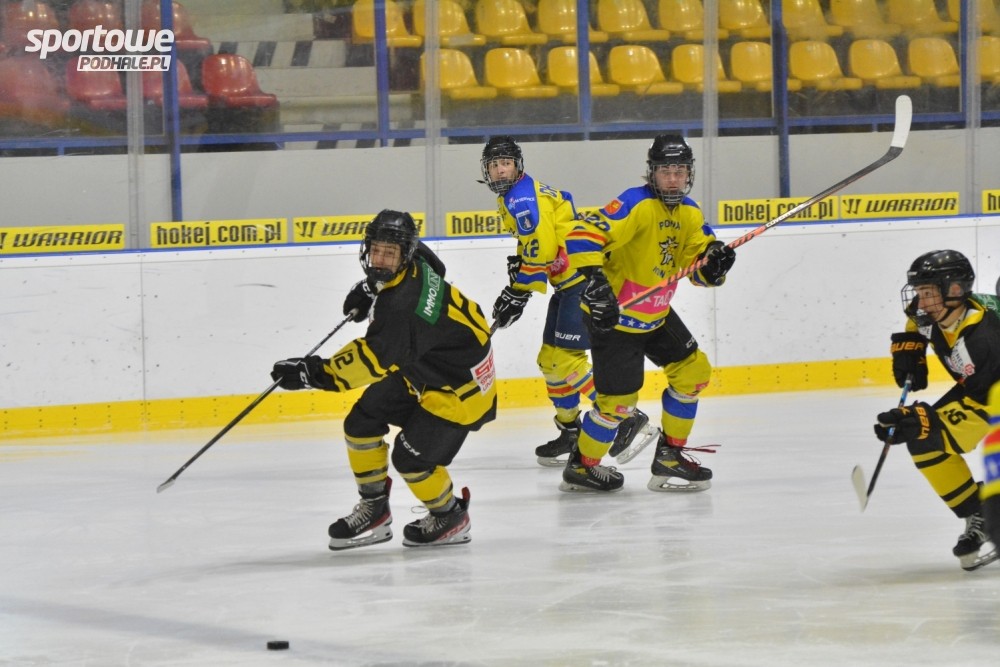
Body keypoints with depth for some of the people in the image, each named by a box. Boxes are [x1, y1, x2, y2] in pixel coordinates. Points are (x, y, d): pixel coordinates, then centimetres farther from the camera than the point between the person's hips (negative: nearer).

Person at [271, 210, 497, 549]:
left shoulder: (402, 305, -36)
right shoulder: (416, 264, -8)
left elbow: (375, 358, -43)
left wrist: (316, 373, -49)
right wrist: (370, 288, 12)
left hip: (460, 386, -11)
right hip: (419, 372, 11)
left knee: (411, 456, -14)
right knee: (361, 421, 4)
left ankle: (449, 516, 15)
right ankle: (374, 509, 17)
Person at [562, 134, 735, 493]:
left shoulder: (689, 214, 2)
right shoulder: (636, 205, -24)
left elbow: (696, 266, 4)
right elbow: (582, 237, -33)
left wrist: (714, 262, -19)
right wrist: (594, 282, -43)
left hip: (656, 314, 9)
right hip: (614, 315, -9)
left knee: (693, 370, 11)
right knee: (618, 399, -9)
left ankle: (670, 456, 22)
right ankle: (580, 467, 12)